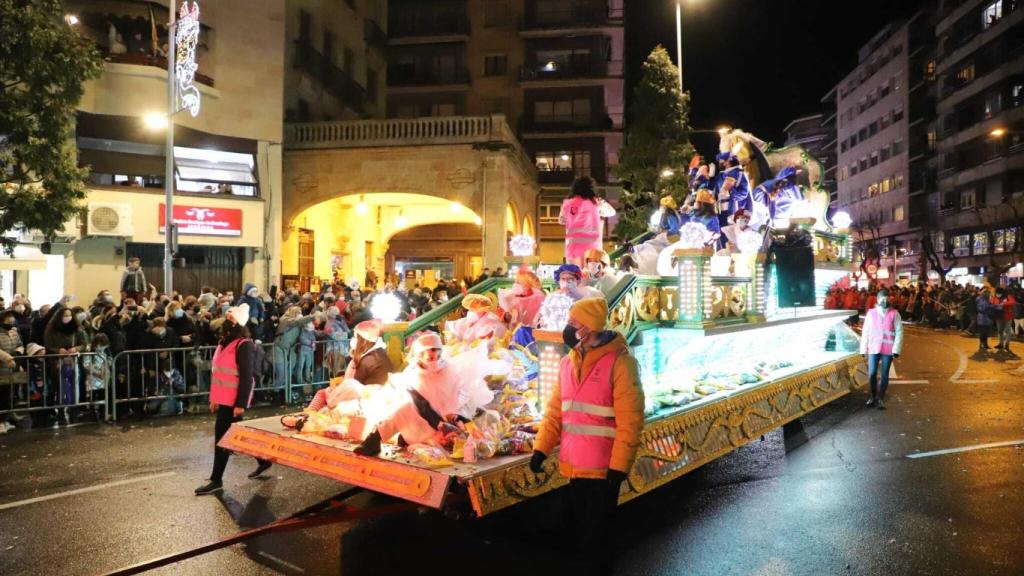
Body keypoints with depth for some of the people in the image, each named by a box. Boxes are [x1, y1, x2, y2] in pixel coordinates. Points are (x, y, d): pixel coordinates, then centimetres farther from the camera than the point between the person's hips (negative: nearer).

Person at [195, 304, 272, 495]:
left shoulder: (243, 344, -15)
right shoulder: (225, 341, 12)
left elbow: (246, 377, -19)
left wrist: (241, 403, -21)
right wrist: (214, 398, 19)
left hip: (233, 399, -9)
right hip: (224, 398, 9)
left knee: (222, 436, -3)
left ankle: (216, 480, 8)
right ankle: (263, 460, 32)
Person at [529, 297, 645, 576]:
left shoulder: (619, 362, -14)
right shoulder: (567, 362, 7)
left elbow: (629, 422, -16)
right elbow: (555, 411, 11)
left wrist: (618, 468, -18)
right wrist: (541, 449, 2)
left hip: (602, 469, -6)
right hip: (573, 466, 7)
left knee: (596, 535, 7)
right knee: (579, 530, 19)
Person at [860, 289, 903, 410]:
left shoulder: (894, 313, -2)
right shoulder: (871, 313, 1)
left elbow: (899, 332, -3)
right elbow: (865, 332, 4)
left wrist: (896, 349, -10)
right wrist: (863, 349, 2)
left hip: (888, 349, -1)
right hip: (873, 348, 1)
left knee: (884, 374, 6)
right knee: (872, 374, 0)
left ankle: (881, 398, 17)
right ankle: (873, 396, 20)